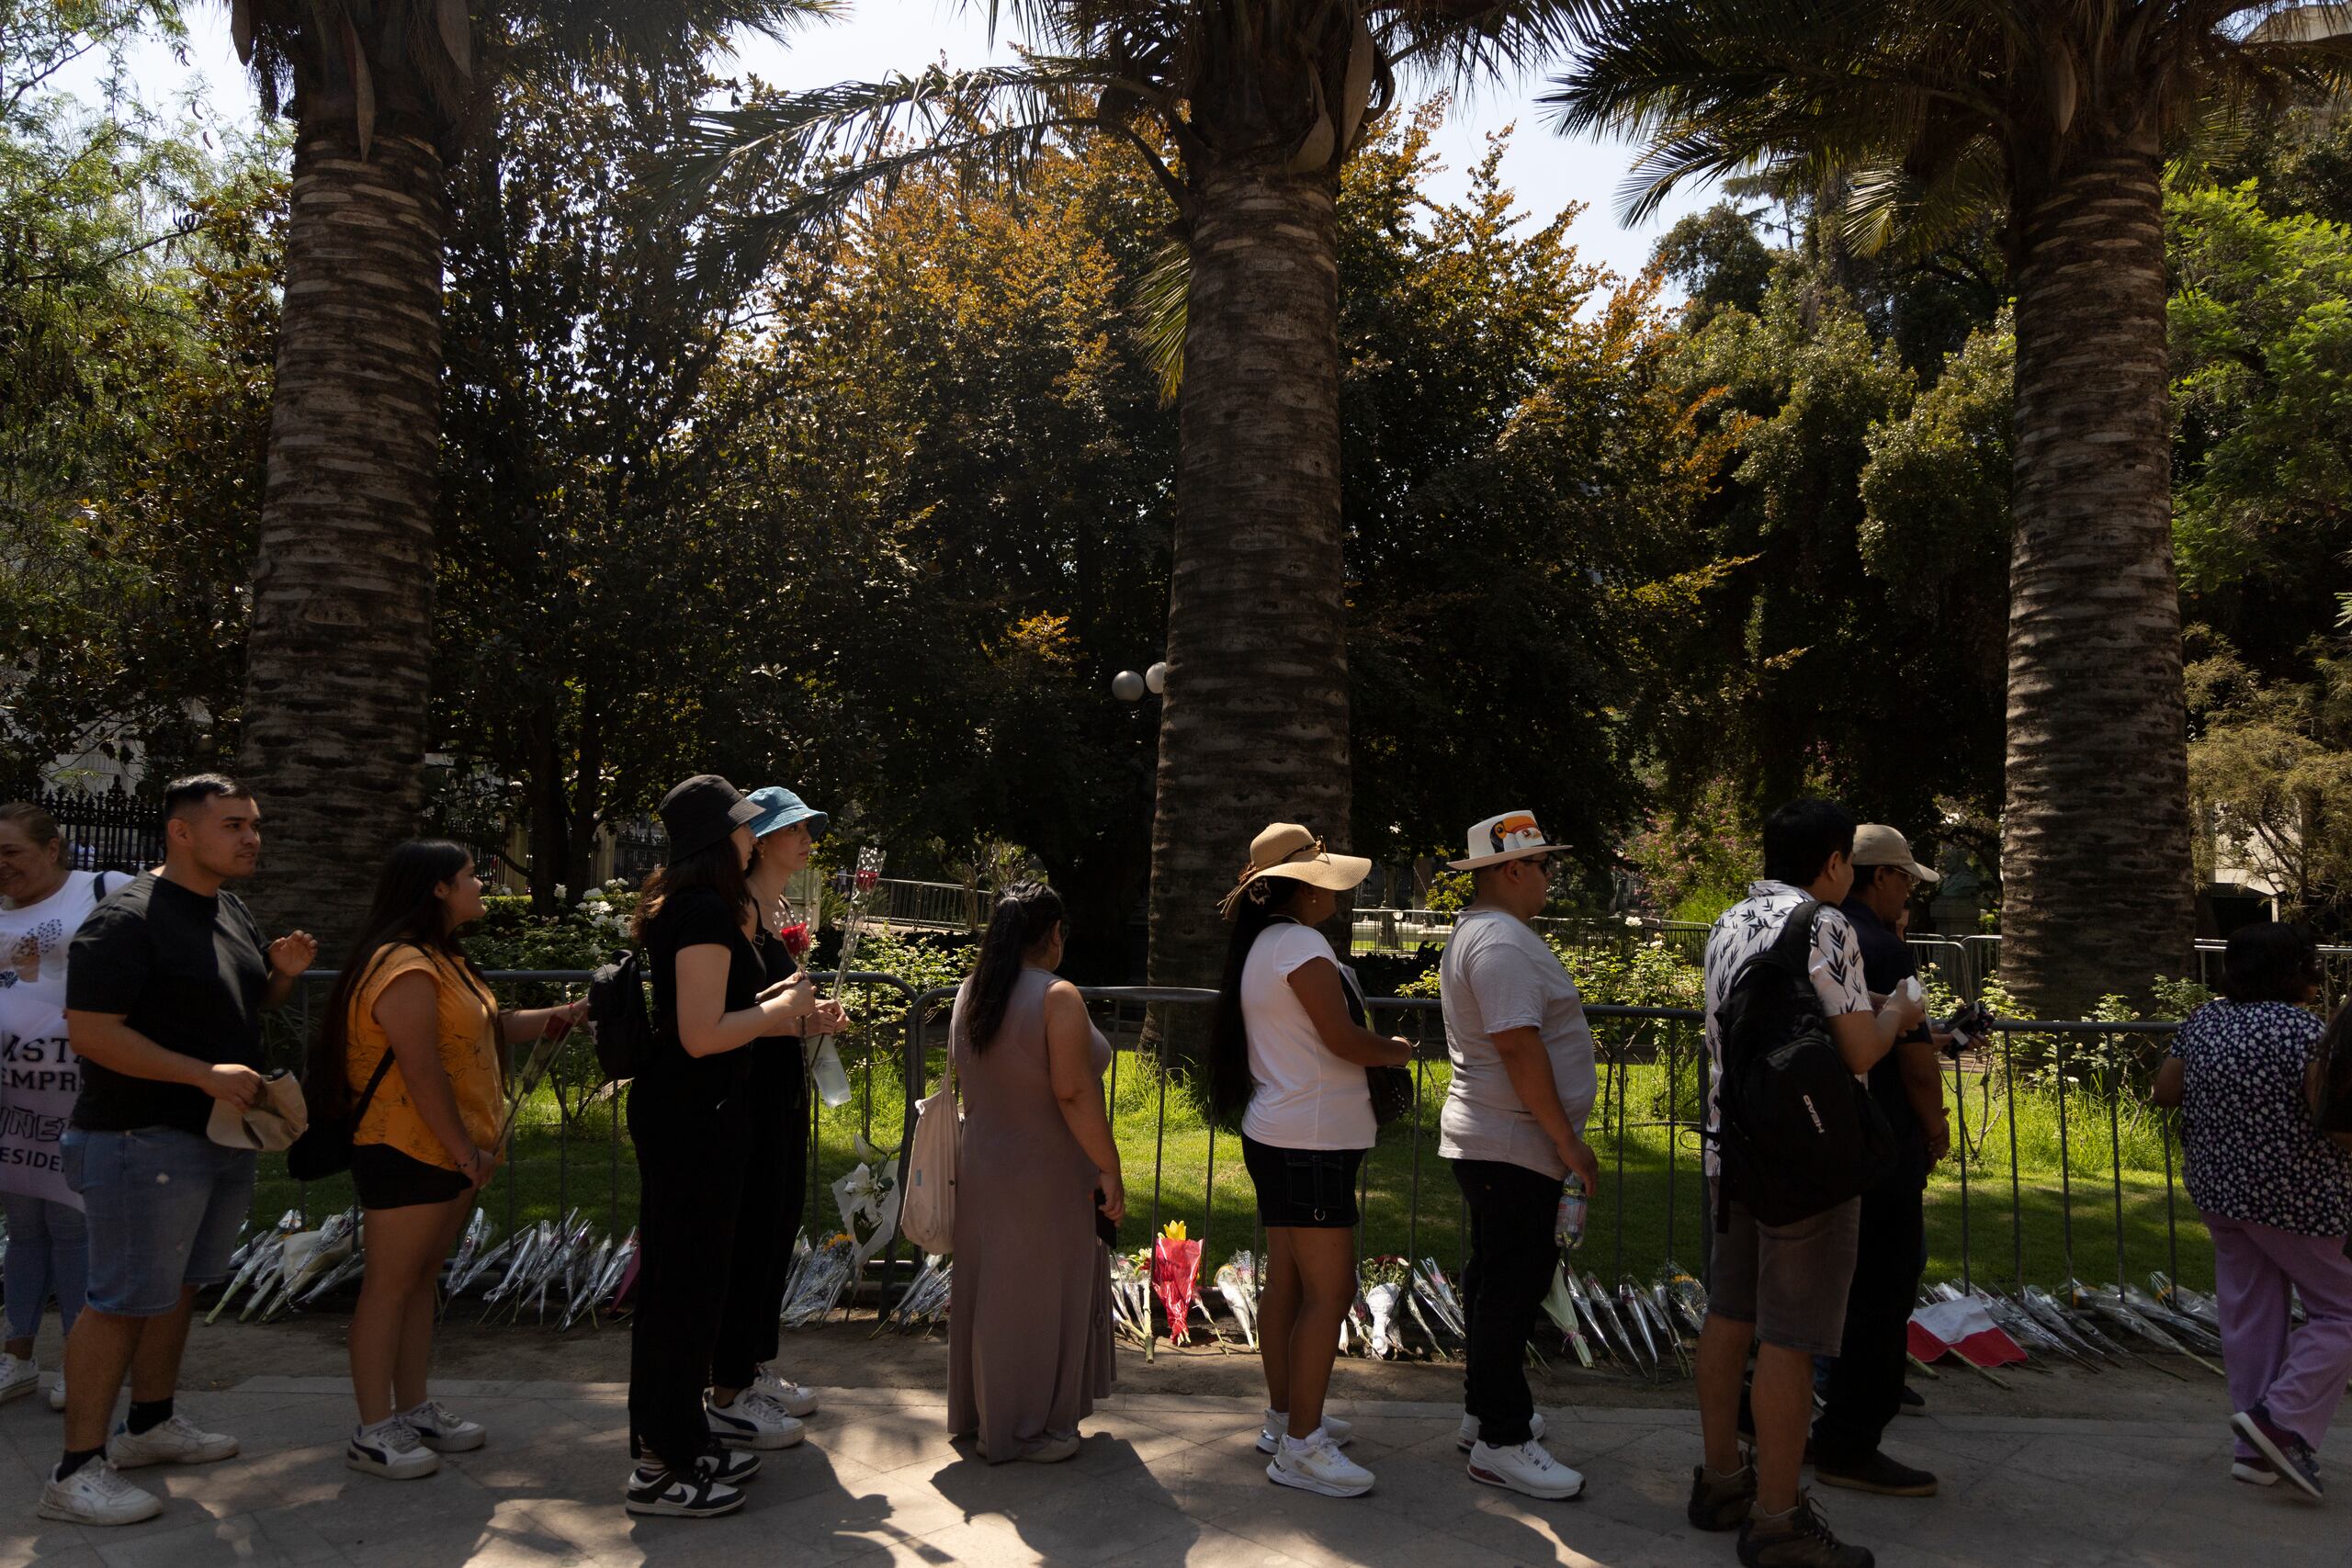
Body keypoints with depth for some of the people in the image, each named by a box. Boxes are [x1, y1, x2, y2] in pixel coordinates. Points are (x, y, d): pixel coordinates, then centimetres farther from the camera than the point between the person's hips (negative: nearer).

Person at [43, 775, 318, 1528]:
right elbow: (91, 1033, -21)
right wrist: (205, 1074, -26)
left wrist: (283, 973, 0)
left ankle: (150, 1423, 33)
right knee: (124, 1300, -4)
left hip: (222, 1139, 9)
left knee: (178, 1287, 18)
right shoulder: (127, 921, -17)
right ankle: (76, 1471, 6)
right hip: (145, 1144, -9)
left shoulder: (233, 912, 10)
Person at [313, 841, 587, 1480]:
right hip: (407, 1152, -10)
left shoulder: (441, 961, 16)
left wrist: (560, 1016, 13)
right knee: (390, 1284, -2)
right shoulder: (405, 967, -19)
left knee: (423, 1278, 14)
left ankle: (414, 1409, 23)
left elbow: (491, 1028, 22)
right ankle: (374, 1430, 6)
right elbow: (421, 1071, -23)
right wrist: (465, 1150, -19)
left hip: (451, 1153, 10)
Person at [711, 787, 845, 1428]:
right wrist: (798, 1022, -27)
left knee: (780, 1218, 14)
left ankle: (756, 1363, 27)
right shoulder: (741, 908, -15)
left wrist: (816, 1015, 6)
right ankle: (731, 1383, 12)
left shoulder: (783, 909, 15)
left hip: (784, 1082, 10)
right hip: (750, 1081, -10)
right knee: (751, 1224, -2)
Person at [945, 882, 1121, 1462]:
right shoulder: (1057, 997, -18)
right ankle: (1032, 1430, 16)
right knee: (1040, 1296, 5)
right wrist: (1109, 1169, -17)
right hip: (1046, 1177, -7)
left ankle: (979, 1414, 30)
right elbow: (1073, 1093, -23)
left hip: (981, 1169, 7)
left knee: (989, 1290, 17)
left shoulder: (970, 994, 5)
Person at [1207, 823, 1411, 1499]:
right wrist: (1396, 1051, 1)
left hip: (1275, 1136, 11)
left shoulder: (1260, 947, 15)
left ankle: (1285, 1419, 26)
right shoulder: (1300, 944, -16)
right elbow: (1343, 1040, -18)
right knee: (1329, 1291, -7)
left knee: (1286, 1283, 16)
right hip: (1312, 1140, -11)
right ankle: (1301, 1446, -2)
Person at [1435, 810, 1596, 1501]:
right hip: (1514, 1144, -11)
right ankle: (1501, 1442, 3)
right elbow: (1519, 1047, -25)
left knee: (1499, 1278, 18)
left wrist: (1558, 1137, 24)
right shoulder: (1502, 941, -19)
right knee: (1512, 1283, -5)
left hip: (1489, 1140, 11)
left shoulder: (1479, 933, 17)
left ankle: (1486, 1410, 30)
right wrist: (1568, 1139, -19)